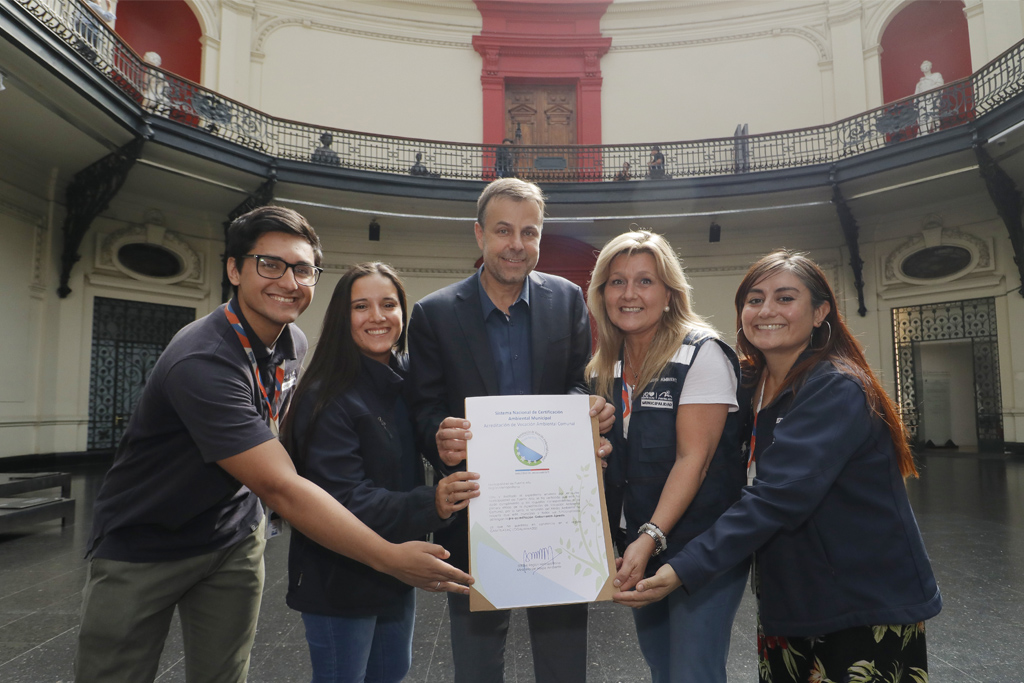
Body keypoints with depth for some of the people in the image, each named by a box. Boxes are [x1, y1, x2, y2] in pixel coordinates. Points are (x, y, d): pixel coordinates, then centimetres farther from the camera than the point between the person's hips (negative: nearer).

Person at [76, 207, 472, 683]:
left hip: (232, 538, 6)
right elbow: (281, 489, -34)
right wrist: (391, 559, -34)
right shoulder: (203, 362, -31)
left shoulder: (294, 343, -4)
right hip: (141, 544, -6)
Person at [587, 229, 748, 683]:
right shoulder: (605, 370, 6)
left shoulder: (701, 354, -12)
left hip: (703, 550, -6)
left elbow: (694, 458, -17)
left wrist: (651, 538, -24)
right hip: (641, 549, 6)